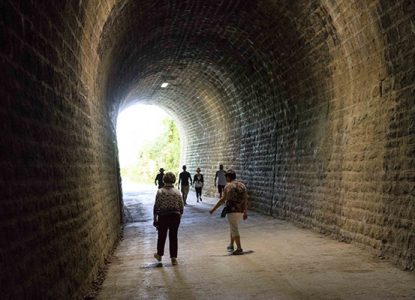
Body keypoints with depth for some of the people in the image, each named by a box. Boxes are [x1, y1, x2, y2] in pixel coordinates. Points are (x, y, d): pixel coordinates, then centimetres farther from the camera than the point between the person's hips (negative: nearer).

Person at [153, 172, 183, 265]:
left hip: (163, 216, -1)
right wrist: (179, 217, 16)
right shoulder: (177, 192, -2)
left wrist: (155, 219, 2)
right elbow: (181, 207, 2)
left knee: (162, 236, 16)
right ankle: (174, 258, 12)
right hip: (175, 216, 2)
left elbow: (156, 207, -8)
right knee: (173, 237, 10)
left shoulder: (160, 192, -9)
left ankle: (159, 255, 34)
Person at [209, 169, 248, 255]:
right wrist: (245, 212, 13)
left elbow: (223, 199, -16)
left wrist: (213, 209, -12)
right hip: (241, 211, 7)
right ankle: (231, 245, 31)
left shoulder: (228, 186, -10)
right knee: (233, 227, 23)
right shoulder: (242, 185, 9)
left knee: (234, 230, 1)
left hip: (232, 210, -7)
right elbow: (245, 199, 8)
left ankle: (239, 249, 1)